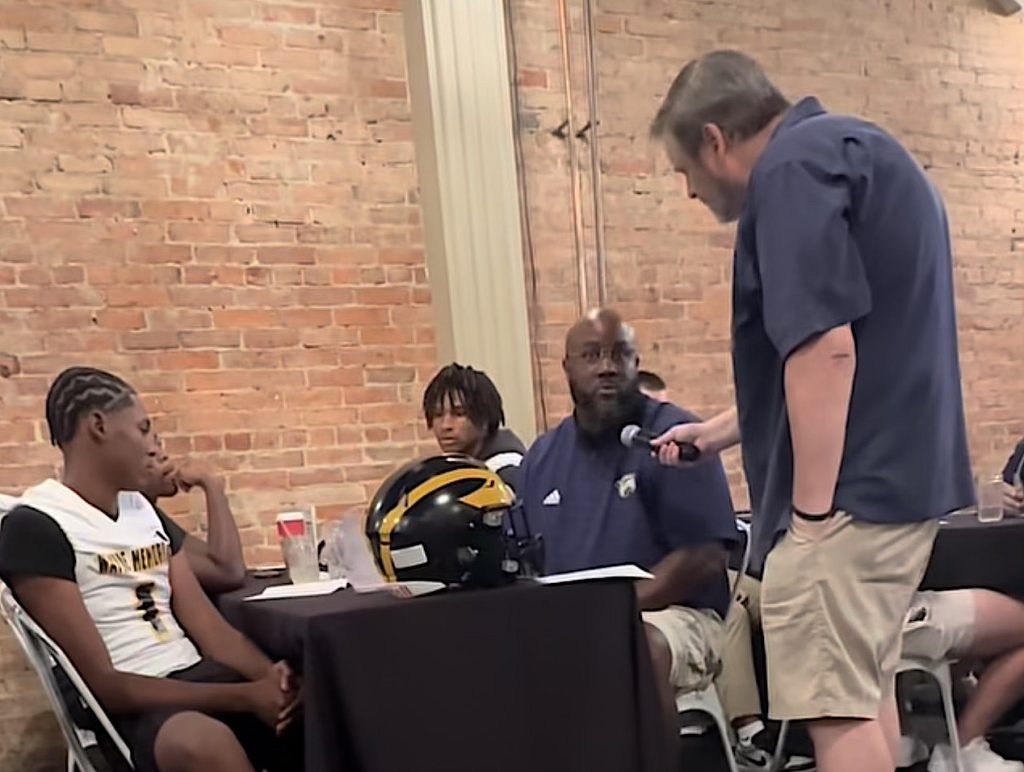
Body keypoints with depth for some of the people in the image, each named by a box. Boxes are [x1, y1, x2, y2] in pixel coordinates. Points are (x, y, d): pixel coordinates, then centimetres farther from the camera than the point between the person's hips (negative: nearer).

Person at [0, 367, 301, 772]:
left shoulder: (147, 515, 15)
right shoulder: (34, 527, -9)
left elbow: (210, 628, 9)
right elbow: (104, 685, -14)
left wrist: (271, 678, -13)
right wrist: (244, 697, -19)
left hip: (199, 680, 7)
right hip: (126, 709, -7)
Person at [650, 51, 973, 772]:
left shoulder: (794, 166, -12)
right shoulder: (849, 152, 20)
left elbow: (824, 348, -23)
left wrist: (811, 509, -20)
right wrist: (723, 432, 29)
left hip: (850, 487, -10)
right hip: (901, 474, 11)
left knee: (835, 704, -4)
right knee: (868, 689, 16)